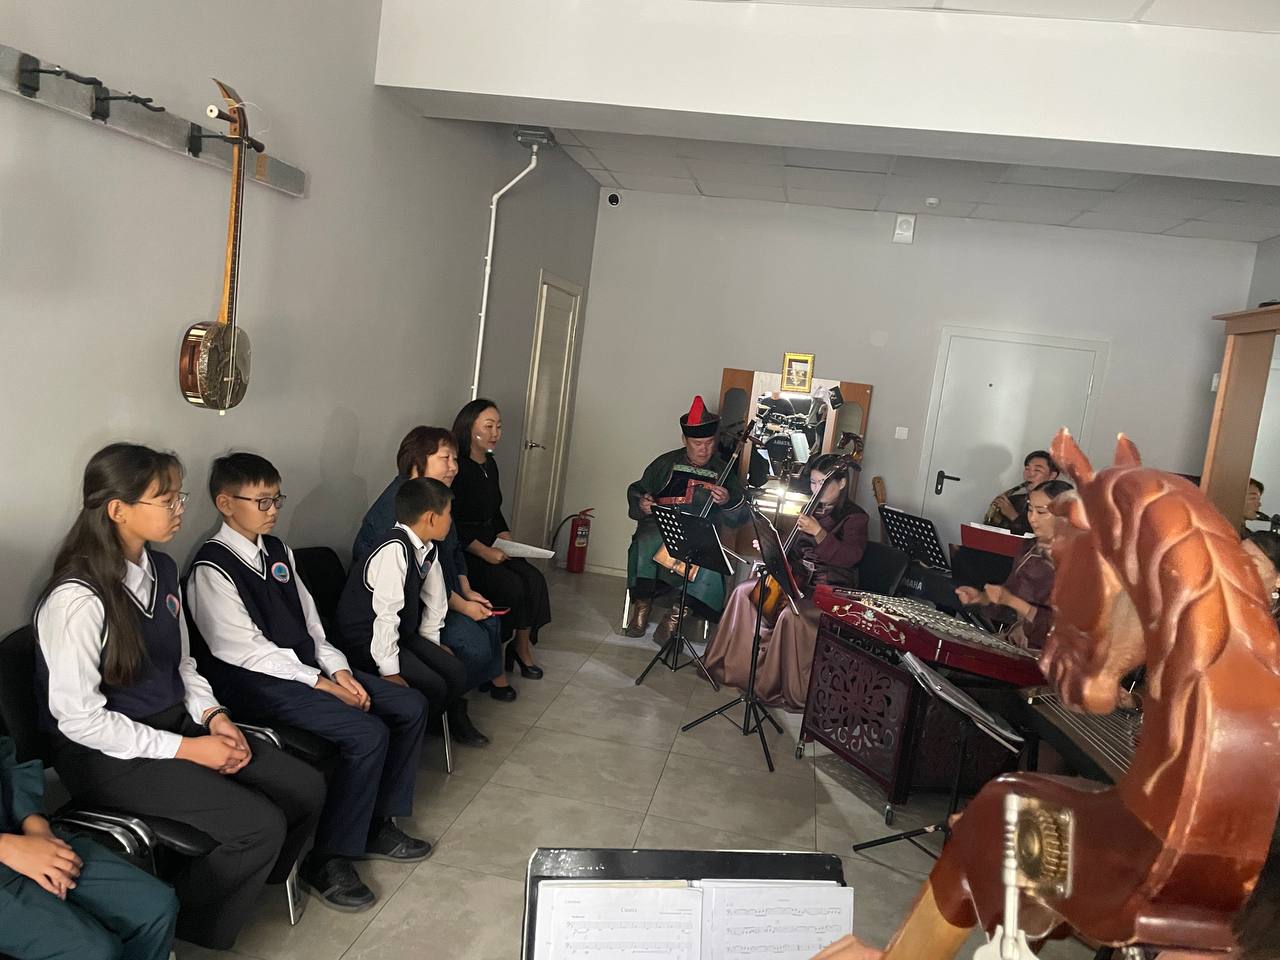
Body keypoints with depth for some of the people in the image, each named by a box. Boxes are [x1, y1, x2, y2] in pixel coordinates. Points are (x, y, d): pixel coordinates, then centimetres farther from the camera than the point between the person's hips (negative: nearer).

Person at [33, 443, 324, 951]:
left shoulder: (162, 569, 4)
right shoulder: (78, 598, -21)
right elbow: (79, 718, -19)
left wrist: (213, 715, -4)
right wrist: (186, 748, -18)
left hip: (175, 724, 8)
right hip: (107, 755, -8)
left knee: (306, 789, -4)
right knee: (259, 825, -20)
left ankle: (247, 881, 22)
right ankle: (181, 929, 7)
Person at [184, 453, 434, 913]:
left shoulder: (276, 550, 11)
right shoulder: (211, 570, -13)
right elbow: (246, 650, -17)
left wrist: (339, 669, -3)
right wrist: (322, 684, -17)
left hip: (305, 666, 9)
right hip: (256, 684, -8)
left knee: (411, 706, -1)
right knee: (368, 734, -25)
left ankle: (377, 823, 14)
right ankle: (328, 859, -7)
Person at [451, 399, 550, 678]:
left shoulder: (490, 464, 13)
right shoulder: (455, 467, -14)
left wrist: (505, 538, 4)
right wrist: (484, 551, -21)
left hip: (491, 546, 8)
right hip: (460, 551, -8)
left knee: (534, 578, -12)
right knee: (511, 585, -23)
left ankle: (522, 645, 0)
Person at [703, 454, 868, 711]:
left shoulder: (855, 517, -7)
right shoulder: (810, 509, 12)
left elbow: (849, 558, -23)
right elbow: (790, 548, 21)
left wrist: (819, 532, -32)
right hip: (797, 577, 7)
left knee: (791, 615, -33)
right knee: (744, 592, -8)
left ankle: (788, 691, -17)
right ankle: (735, 666, 2)